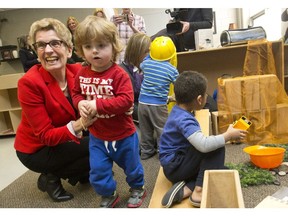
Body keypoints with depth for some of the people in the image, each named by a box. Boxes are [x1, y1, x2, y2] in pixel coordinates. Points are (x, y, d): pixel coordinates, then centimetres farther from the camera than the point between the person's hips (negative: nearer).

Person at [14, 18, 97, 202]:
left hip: (63, 140, 6)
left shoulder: (78, 71, -12)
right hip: (36, 149, -5)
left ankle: (82, 173, 16)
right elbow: (45, 135, -25)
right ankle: (51, 178, 2)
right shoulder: (29, 83, -26)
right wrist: (78, 126, -42)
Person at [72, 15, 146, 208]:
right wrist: (81, 103, -15)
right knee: (98, 170, 12)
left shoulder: (119, 74, -24)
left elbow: (126, 100, -31)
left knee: (131, 165, 19)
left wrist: (98, 104, -34)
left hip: (122, 134, -4)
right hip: (97, 135, 4)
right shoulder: (82, 74, -6)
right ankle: (109, 195, 38)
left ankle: (138, 188, 47)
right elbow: (76, 93, 8)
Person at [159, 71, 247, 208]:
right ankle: (199, 192, -17)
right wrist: (228, 135, -23)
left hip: (175, 165, 10)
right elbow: (204, 145, -38)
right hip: (175, 167, -10)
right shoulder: (184, 120, -26)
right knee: (216, 147, -21)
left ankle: (186, 189, -8)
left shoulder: (178, 110, 4)